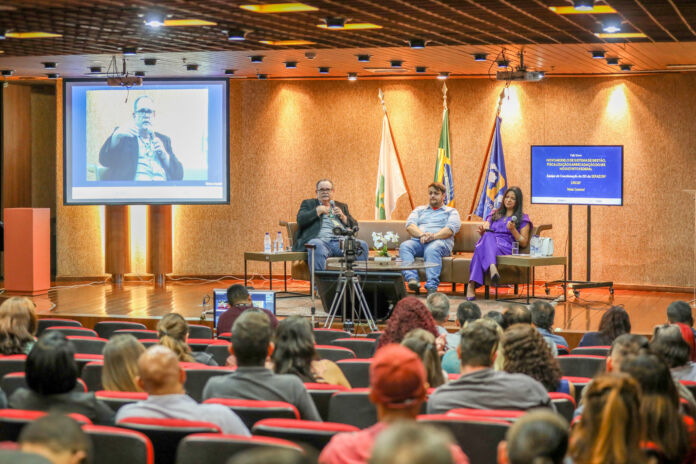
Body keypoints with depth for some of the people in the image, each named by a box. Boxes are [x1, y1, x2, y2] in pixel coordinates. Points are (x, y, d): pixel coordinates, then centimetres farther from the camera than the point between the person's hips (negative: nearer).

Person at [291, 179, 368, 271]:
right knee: (317, 246, -40)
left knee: (362, 245, -27)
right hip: (320, 240, -3)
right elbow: (300, 220, 6)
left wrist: (343, 216, 5)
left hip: (341, 240, 3)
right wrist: (318, 211, 1)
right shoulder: (308, 204, 24)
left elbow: (354, 226, 22)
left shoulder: (342, 206, 31)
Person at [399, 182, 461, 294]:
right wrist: (421, 235, -12)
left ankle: (432, 287, -51)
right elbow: (410, 225, 11)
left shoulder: (451, 212, 21)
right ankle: (412, 278, -49)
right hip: (418, 241, 3)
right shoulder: (419, 210, 30)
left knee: (432, 249, -39)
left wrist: (433, 236, -19)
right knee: (404, 246, -30)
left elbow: (450, 229, 1)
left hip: (440, 241, -3)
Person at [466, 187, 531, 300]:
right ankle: (492, 267, -64)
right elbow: (485, 232, 26)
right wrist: (482, 230, -1)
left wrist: (513, 230, -8)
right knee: (488, 236, -38)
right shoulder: (494, 214, 32)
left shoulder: (523, 219, 18)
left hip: (507, 248, -3)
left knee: (481, 248, -38)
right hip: (488, 243, 3)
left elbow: (524, 243, 10)